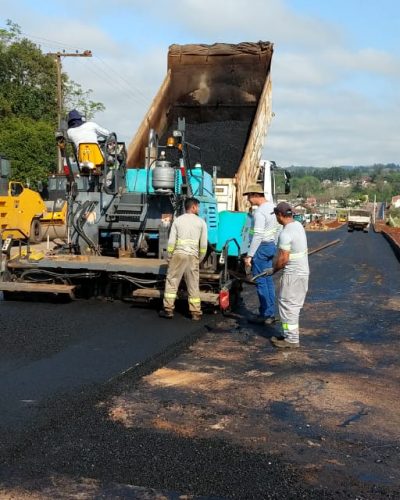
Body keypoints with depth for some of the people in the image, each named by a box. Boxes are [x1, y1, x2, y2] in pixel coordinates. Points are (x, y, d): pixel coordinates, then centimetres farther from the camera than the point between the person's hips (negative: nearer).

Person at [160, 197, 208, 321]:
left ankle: (168, 309, 6)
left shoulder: (178, 220, 6)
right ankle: (195, 313, 9)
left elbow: (171, 241, 1)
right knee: (193, 285, 6)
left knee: (172, 282, 8)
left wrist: (169, 256, 9)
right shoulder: (201, 222, 5)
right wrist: (200, 258, 14)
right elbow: (204, 244, 3)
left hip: (178, 254, 0)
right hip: (192, 256, 0)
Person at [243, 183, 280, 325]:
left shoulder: (260, 212, -20)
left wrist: (249, 255, -22)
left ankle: (265, 315, 3)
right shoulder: (272, 207, 8)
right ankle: (271, 313, 20)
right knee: (268, 280, 14)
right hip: (271, 245, 9)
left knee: (261, 282, -2)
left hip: (261, 247, -9)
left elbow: (258, 236, -24)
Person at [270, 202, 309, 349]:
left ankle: (292, 339, 5)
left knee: (288, 305, 0)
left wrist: (274, 269, -4)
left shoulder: (286, 233, -21)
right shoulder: (298, 225, 7)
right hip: (303, 271, 9)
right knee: (293, 305, 17)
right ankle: (289, 335, 26)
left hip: (293, 274, -9)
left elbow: (284, 259, -21)